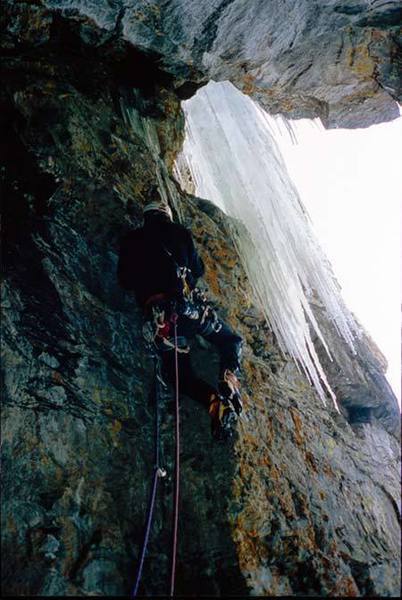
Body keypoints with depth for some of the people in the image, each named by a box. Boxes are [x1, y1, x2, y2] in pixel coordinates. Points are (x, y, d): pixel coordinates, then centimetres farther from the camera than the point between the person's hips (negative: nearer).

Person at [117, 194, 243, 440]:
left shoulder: (131, 240, 15)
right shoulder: (179, 232, 14)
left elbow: (125, 281, 17)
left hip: (158, 315, 1)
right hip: (189, 304, 0)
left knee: (178, 372, 16)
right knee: (232, 342, 21)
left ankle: (214, 400, -13)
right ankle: (229, 383, -10)